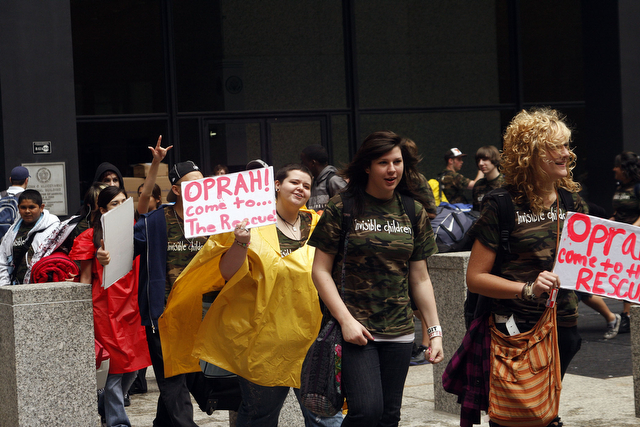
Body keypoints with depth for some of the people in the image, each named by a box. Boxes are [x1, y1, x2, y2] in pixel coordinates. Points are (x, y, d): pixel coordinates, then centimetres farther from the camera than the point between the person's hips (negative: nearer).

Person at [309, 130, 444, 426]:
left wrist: (435, 330, 8)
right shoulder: (342, 208, -4)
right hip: (355, 329, -4)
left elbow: (419, 278, 13)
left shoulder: (414, 212, 9)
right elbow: (321, 271, -5)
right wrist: (346, 320, -13)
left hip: (399, 331, 5)